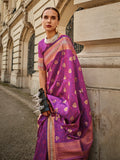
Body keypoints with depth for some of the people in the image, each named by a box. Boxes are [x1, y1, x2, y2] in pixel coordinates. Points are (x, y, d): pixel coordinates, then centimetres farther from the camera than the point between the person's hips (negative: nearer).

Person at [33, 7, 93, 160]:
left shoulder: (64, 41, -9)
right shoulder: (41, 45, 9)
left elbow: (70, 71, -15)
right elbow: (42, 72, 6)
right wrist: (44, 97, -2)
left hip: (64, 94, -5)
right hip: (51, 93, 5)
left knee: (61, 134, -1)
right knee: (48, 130, 13)